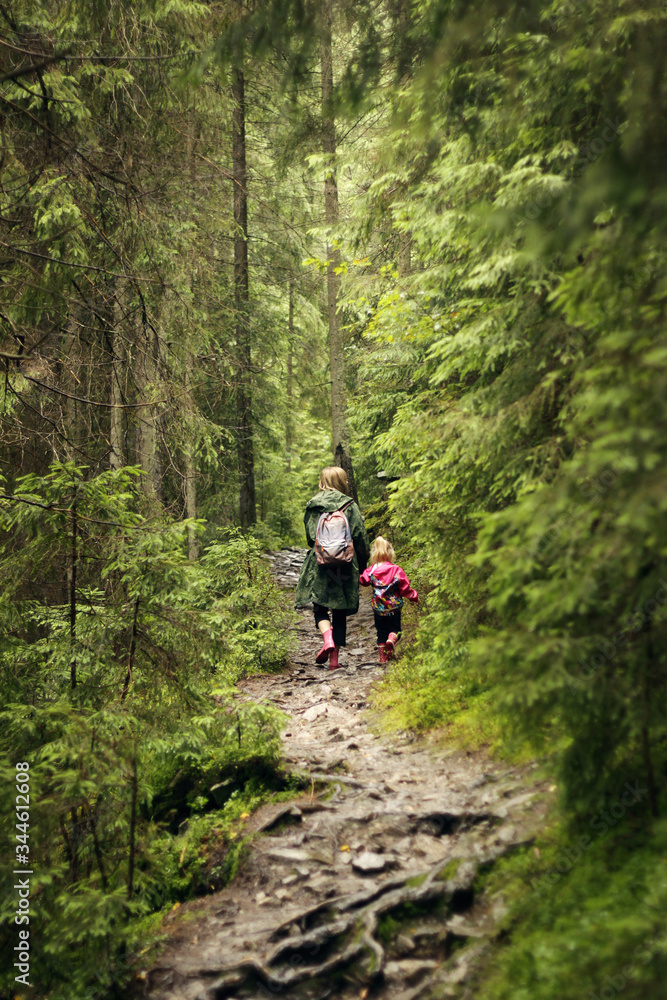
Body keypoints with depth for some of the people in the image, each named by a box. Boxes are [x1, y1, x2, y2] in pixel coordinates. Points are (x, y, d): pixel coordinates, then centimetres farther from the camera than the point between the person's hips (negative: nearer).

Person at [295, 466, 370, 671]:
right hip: (345, 567, 0)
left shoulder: (312, 506, 2)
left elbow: (309, 537, 9)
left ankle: (327, 640, -20)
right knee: (340, 612, 9)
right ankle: (334, 658, 9)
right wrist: (362, 566, 10)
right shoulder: (350, 506, -3)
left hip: (319, 564, 0)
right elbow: (361, 539, -1)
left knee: (320, 607, 8)